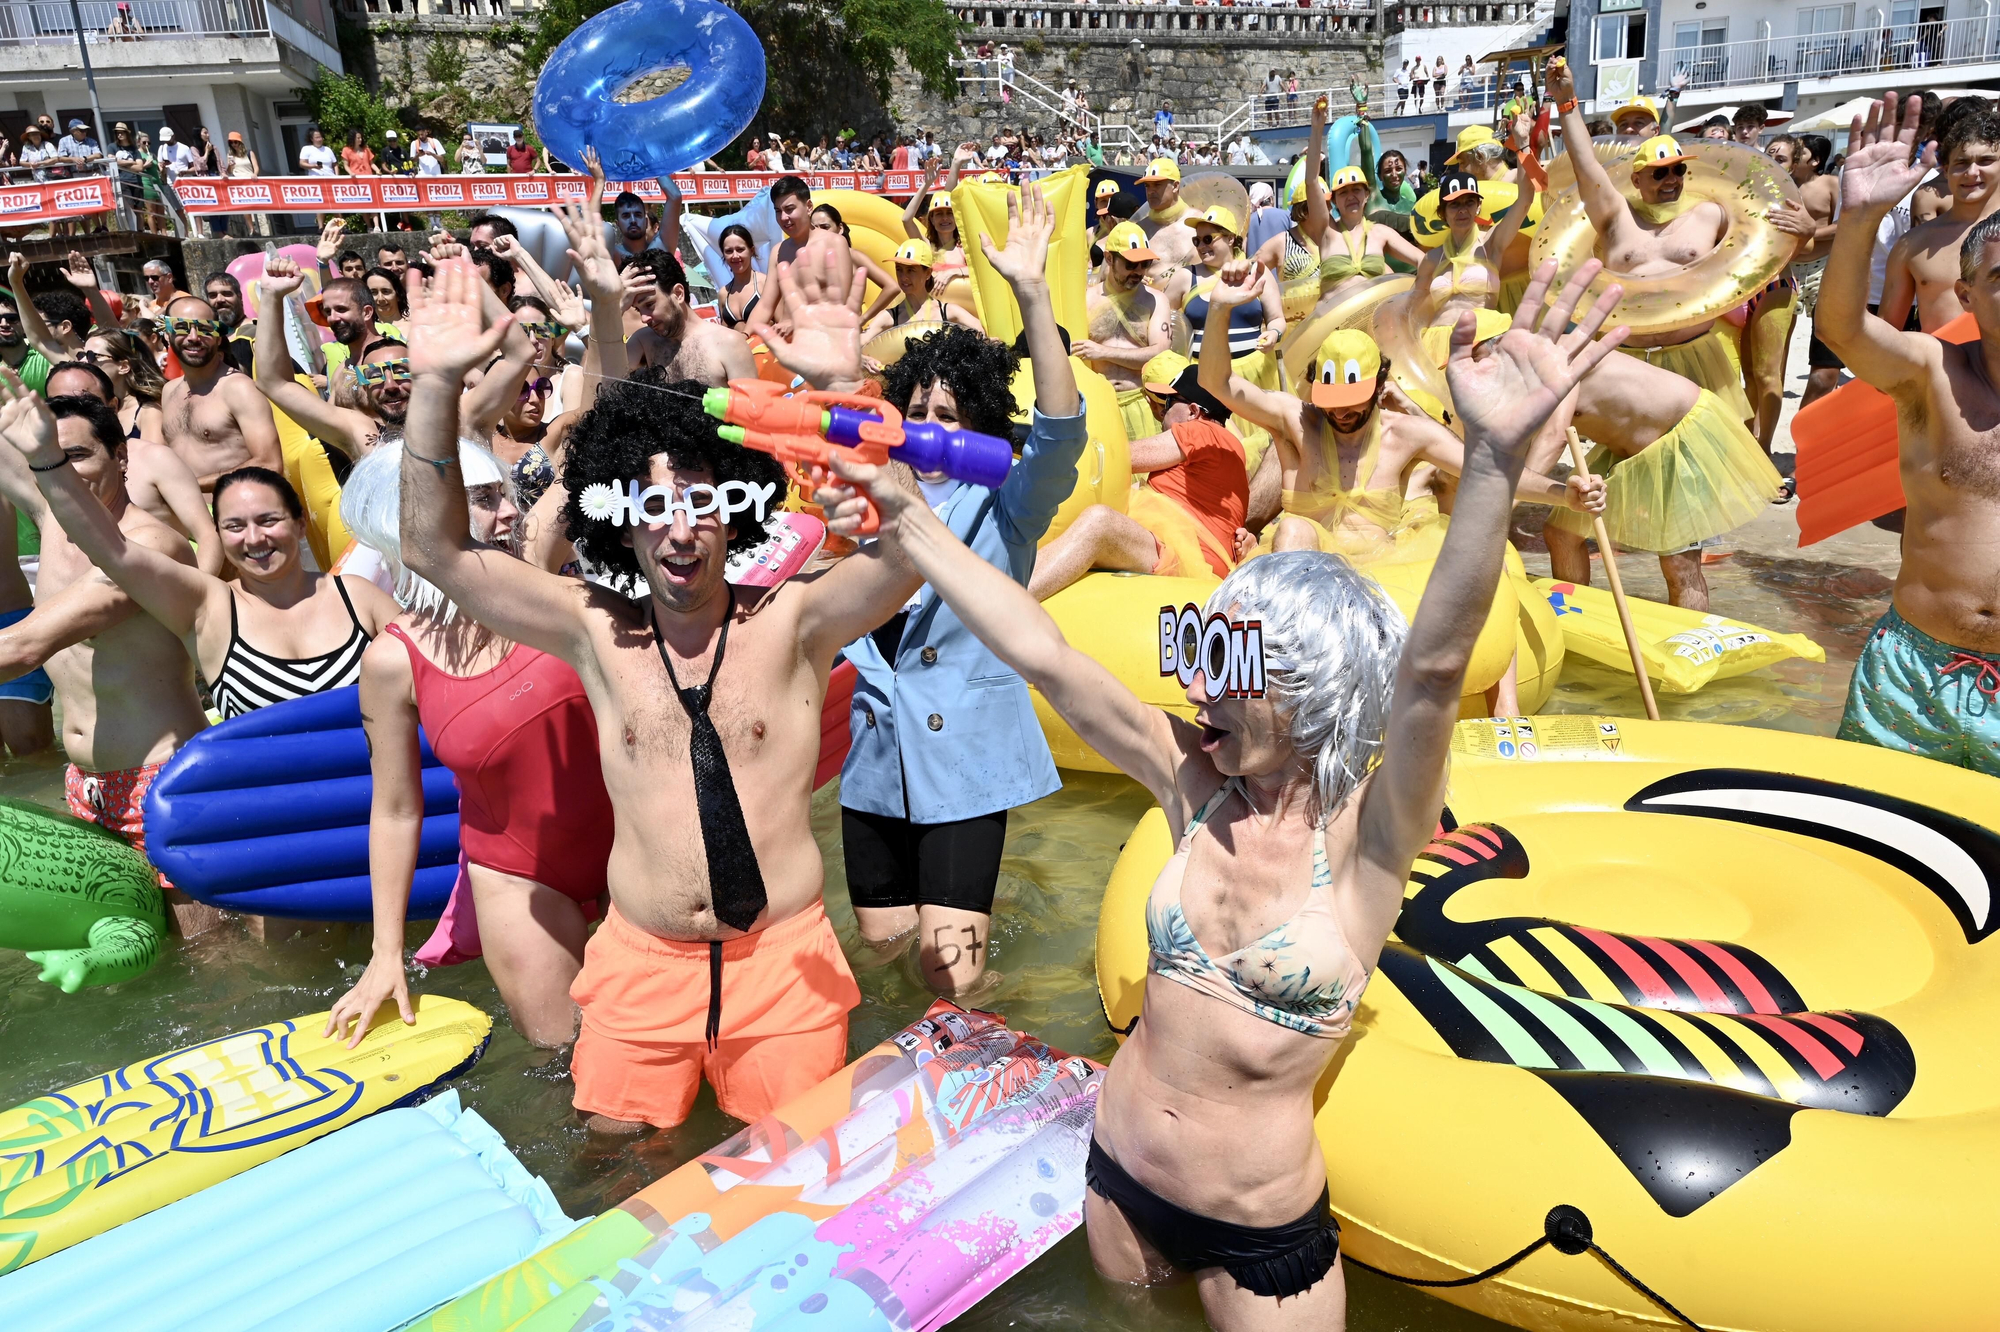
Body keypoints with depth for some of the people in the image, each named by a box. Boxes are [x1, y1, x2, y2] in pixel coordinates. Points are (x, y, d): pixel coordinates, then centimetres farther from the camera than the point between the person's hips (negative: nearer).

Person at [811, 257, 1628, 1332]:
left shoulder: (1368, 834, -20)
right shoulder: (1198, 784, -8)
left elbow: (1433, 670, -38)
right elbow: (1042, 655, -9)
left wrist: (1494, 457, -52)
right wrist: (908, 523, -8)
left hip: (1264, 1234, -5)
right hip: (1117, 1177, 5)